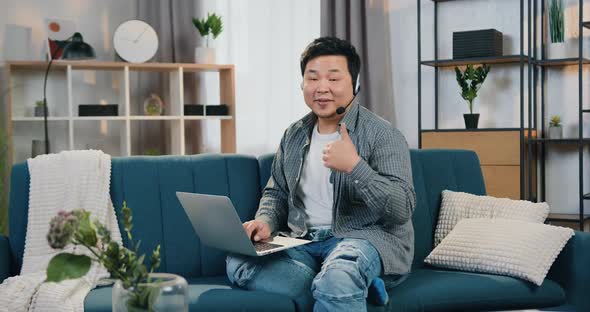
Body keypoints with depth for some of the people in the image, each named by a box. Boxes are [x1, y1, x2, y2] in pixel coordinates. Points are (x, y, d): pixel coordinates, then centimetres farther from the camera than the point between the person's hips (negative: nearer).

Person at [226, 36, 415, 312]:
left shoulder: (382, 135, -6)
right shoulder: (294, 135, 13)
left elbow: (403, 210, -14)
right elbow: (276, 192, 24)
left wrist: (354, 166, -26)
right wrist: (265, 222, 0)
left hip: (363, 236, -7)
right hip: (302, 240, 8)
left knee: (336, 280, -43)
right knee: (238, 263, -22)